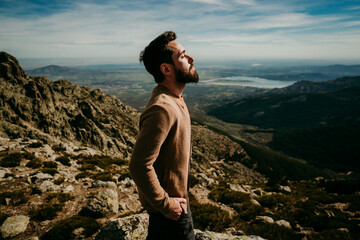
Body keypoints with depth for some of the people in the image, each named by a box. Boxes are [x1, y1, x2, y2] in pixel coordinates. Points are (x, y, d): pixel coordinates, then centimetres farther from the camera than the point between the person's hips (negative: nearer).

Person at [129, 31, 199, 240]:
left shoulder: (173, 99, 2)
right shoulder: (163, 109, -31)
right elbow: (140, 166, -32)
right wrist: (165, 205, -21)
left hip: (173, 197, 9)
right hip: (172, 213, -8)